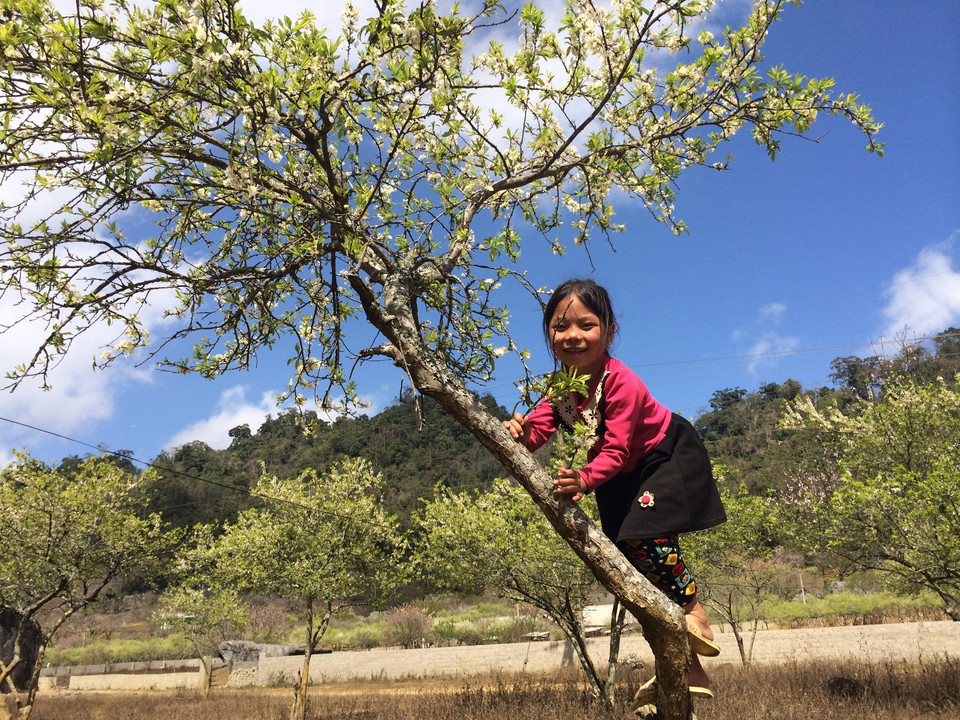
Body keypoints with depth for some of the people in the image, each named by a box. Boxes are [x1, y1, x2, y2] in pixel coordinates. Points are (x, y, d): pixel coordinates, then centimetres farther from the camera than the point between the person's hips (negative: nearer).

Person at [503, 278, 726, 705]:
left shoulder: (621, 384, -33)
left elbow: (614, 451, -38)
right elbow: (537, 431, -20)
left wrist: (585, 479, -55)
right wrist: (519, 431, -43)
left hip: (668, 454, -7)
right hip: (623, 476, 7)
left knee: (646, 535, -29)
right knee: (630, 558, 7)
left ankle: (692, 612, -2)